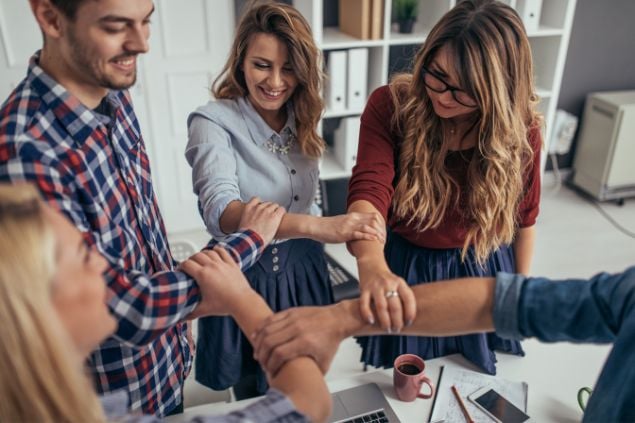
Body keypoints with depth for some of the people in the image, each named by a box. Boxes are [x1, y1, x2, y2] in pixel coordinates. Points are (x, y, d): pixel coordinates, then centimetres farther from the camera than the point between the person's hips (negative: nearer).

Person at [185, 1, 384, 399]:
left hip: (304, 271, 5)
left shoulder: (302, 120, -3)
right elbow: (220, 211, -37)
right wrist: (315, 226, -51)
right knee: (254, 399, 19)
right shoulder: (214, 122, -20)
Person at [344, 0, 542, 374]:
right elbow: (369, 192, -39)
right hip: (404, 268, 0)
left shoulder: (520, 128, -18)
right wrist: (372, 266, -59)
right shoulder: (389, 105, -24)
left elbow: (523, 216, -3)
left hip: (483, 273, 1)